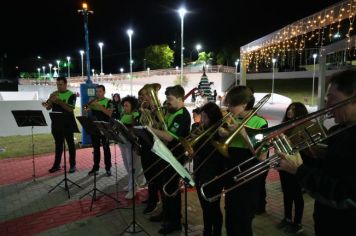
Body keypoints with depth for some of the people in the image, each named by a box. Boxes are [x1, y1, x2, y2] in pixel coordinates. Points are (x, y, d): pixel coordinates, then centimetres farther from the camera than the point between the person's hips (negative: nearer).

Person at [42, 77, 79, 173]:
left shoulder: (71, 95, -6)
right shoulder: (54, 94, 10)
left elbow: (70, 108, -18)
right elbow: (48, 108, 6)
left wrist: (58, 101, -23)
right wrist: (50, 99, -13)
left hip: (68, 124, -5)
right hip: (56, 124, 5)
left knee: (70, 144, 3)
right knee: (58, 145, 12)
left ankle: (72, 165, 10)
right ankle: (57, 165, 20)